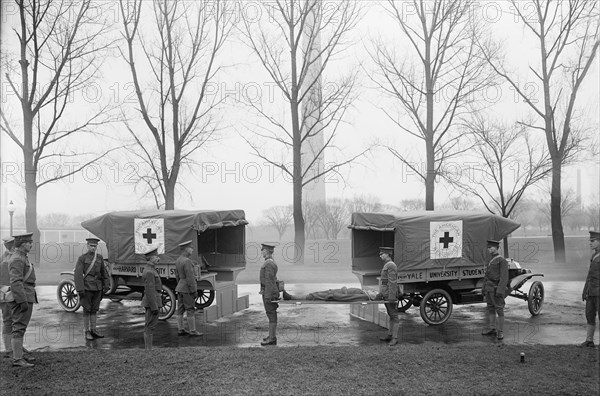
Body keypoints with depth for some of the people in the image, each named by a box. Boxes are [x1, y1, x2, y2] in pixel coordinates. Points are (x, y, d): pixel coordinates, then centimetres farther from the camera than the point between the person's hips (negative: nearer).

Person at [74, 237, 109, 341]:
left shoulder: (99, 257, 7)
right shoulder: (82, 258, -6)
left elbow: (104, 273, 12)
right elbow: (78, 274, -12)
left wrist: (105, 286, 8)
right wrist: (80, 289, -17)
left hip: (97, 288, 4)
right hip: (87, 287, -4)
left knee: (94, 309, 10)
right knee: (87, 310, 2)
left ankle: (93, 330, 19)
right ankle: (86, 332, 10)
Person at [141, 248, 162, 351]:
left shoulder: (150, 270, 14)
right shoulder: (149, 272, -18)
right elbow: (149, 291, -22)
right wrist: (154, 307, -22)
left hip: (152, 302, 11)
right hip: (152, 302, -11)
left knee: (150, 326, 14)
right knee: (150, 326, -6)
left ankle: (147, 348, 20)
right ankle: (148, 349, -2)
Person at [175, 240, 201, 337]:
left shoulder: (178, 260, 8)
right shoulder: (187, 261, -21)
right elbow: (190, 277, -23)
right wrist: (194, 291, -19)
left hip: (180, 288, 9)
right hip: (188, 289, -9)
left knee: (180, 310, 10)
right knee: (190, 310, -3)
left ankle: (181, 330, 16)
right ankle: (193, 331, 1)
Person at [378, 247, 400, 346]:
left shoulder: (391, 266, -16)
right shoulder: (386, 265, 15)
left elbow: (392, 282, -21)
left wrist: (391, 298, -22)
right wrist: (381, 293, 21)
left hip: (390, 296, -10)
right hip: (386, 295, 10)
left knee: (394, 316, -4)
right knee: (391, 316, 15)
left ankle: (395, 338, -1)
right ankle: (389, 335, 22)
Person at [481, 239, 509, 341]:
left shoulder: (502, 261, -9)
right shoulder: (491, 261, 16)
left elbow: (504, 277, -15)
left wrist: (500, 290, -22)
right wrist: (484, 288, 16)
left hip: (496, 288, -8)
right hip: (489, 288, 8)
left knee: (499, 310, -4)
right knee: (490, 308, 11)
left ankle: (500, 331, -1)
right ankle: (491, 328, 18)